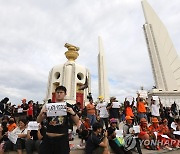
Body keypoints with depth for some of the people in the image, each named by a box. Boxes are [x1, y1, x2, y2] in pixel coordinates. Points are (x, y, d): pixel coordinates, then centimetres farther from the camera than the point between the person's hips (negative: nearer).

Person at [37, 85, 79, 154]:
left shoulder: (68, 106, -4)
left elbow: (77, 122, -4)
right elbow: (38, 121, 5)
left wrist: (73, 113, -24)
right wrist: (41, 113, -16)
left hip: (62, 138, -2)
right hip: (48, 138, 2)